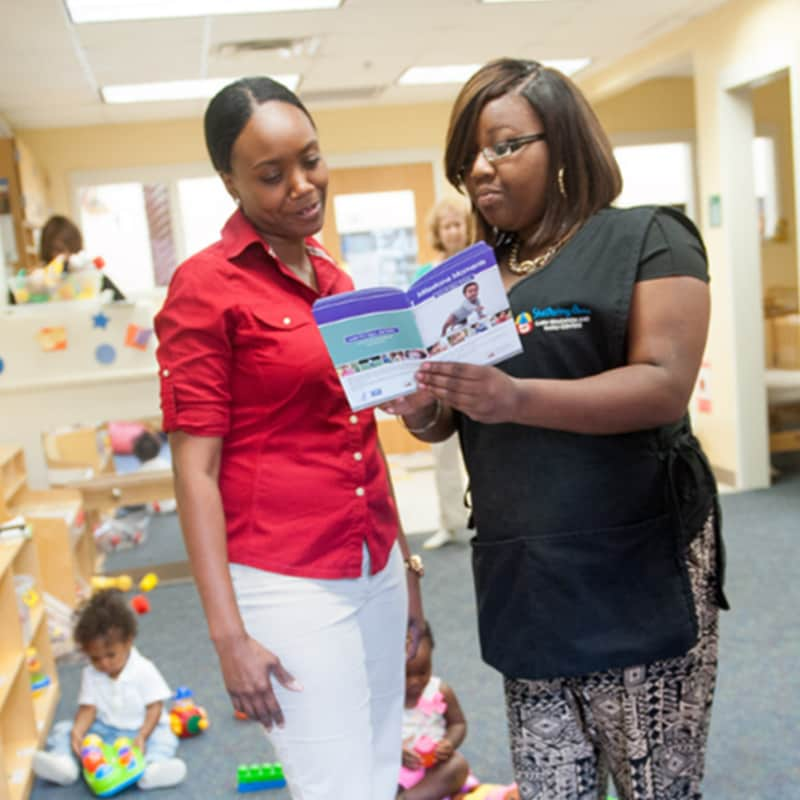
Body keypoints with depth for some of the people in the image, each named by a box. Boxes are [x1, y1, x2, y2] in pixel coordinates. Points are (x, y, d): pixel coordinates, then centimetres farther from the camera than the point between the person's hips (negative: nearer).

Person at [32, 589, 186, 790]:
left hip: (140, 729, -4)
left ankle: (153, 767, -60)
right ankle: (62, 760, -38)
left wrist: (142, 736, -29)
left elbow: (155, 707, -13)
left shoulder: (144, 671, -12)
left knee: (163, 737, -33)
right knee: (62, 729, -12)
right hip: (103, 730, 4)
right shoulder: (90, 675, -1)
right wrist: (77, 732, -26)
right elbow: (88, 708, -5)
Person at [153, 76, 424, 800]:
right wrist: (230, 634, -14)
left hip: (374, 571, 7)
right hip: (286, 582, -6)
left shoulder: (333, 277, 11)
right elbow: (195, 469, -11)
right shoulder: (205, 286, -9)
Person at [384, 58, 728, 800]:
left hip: (636, 570, -4)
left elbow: (665, 384, -16)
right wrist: (417, 404, -8)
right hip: (523, 579, 5)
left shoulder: (646, 240, -3)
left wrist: (517, 399, -28)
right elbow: (445, 423, 16)